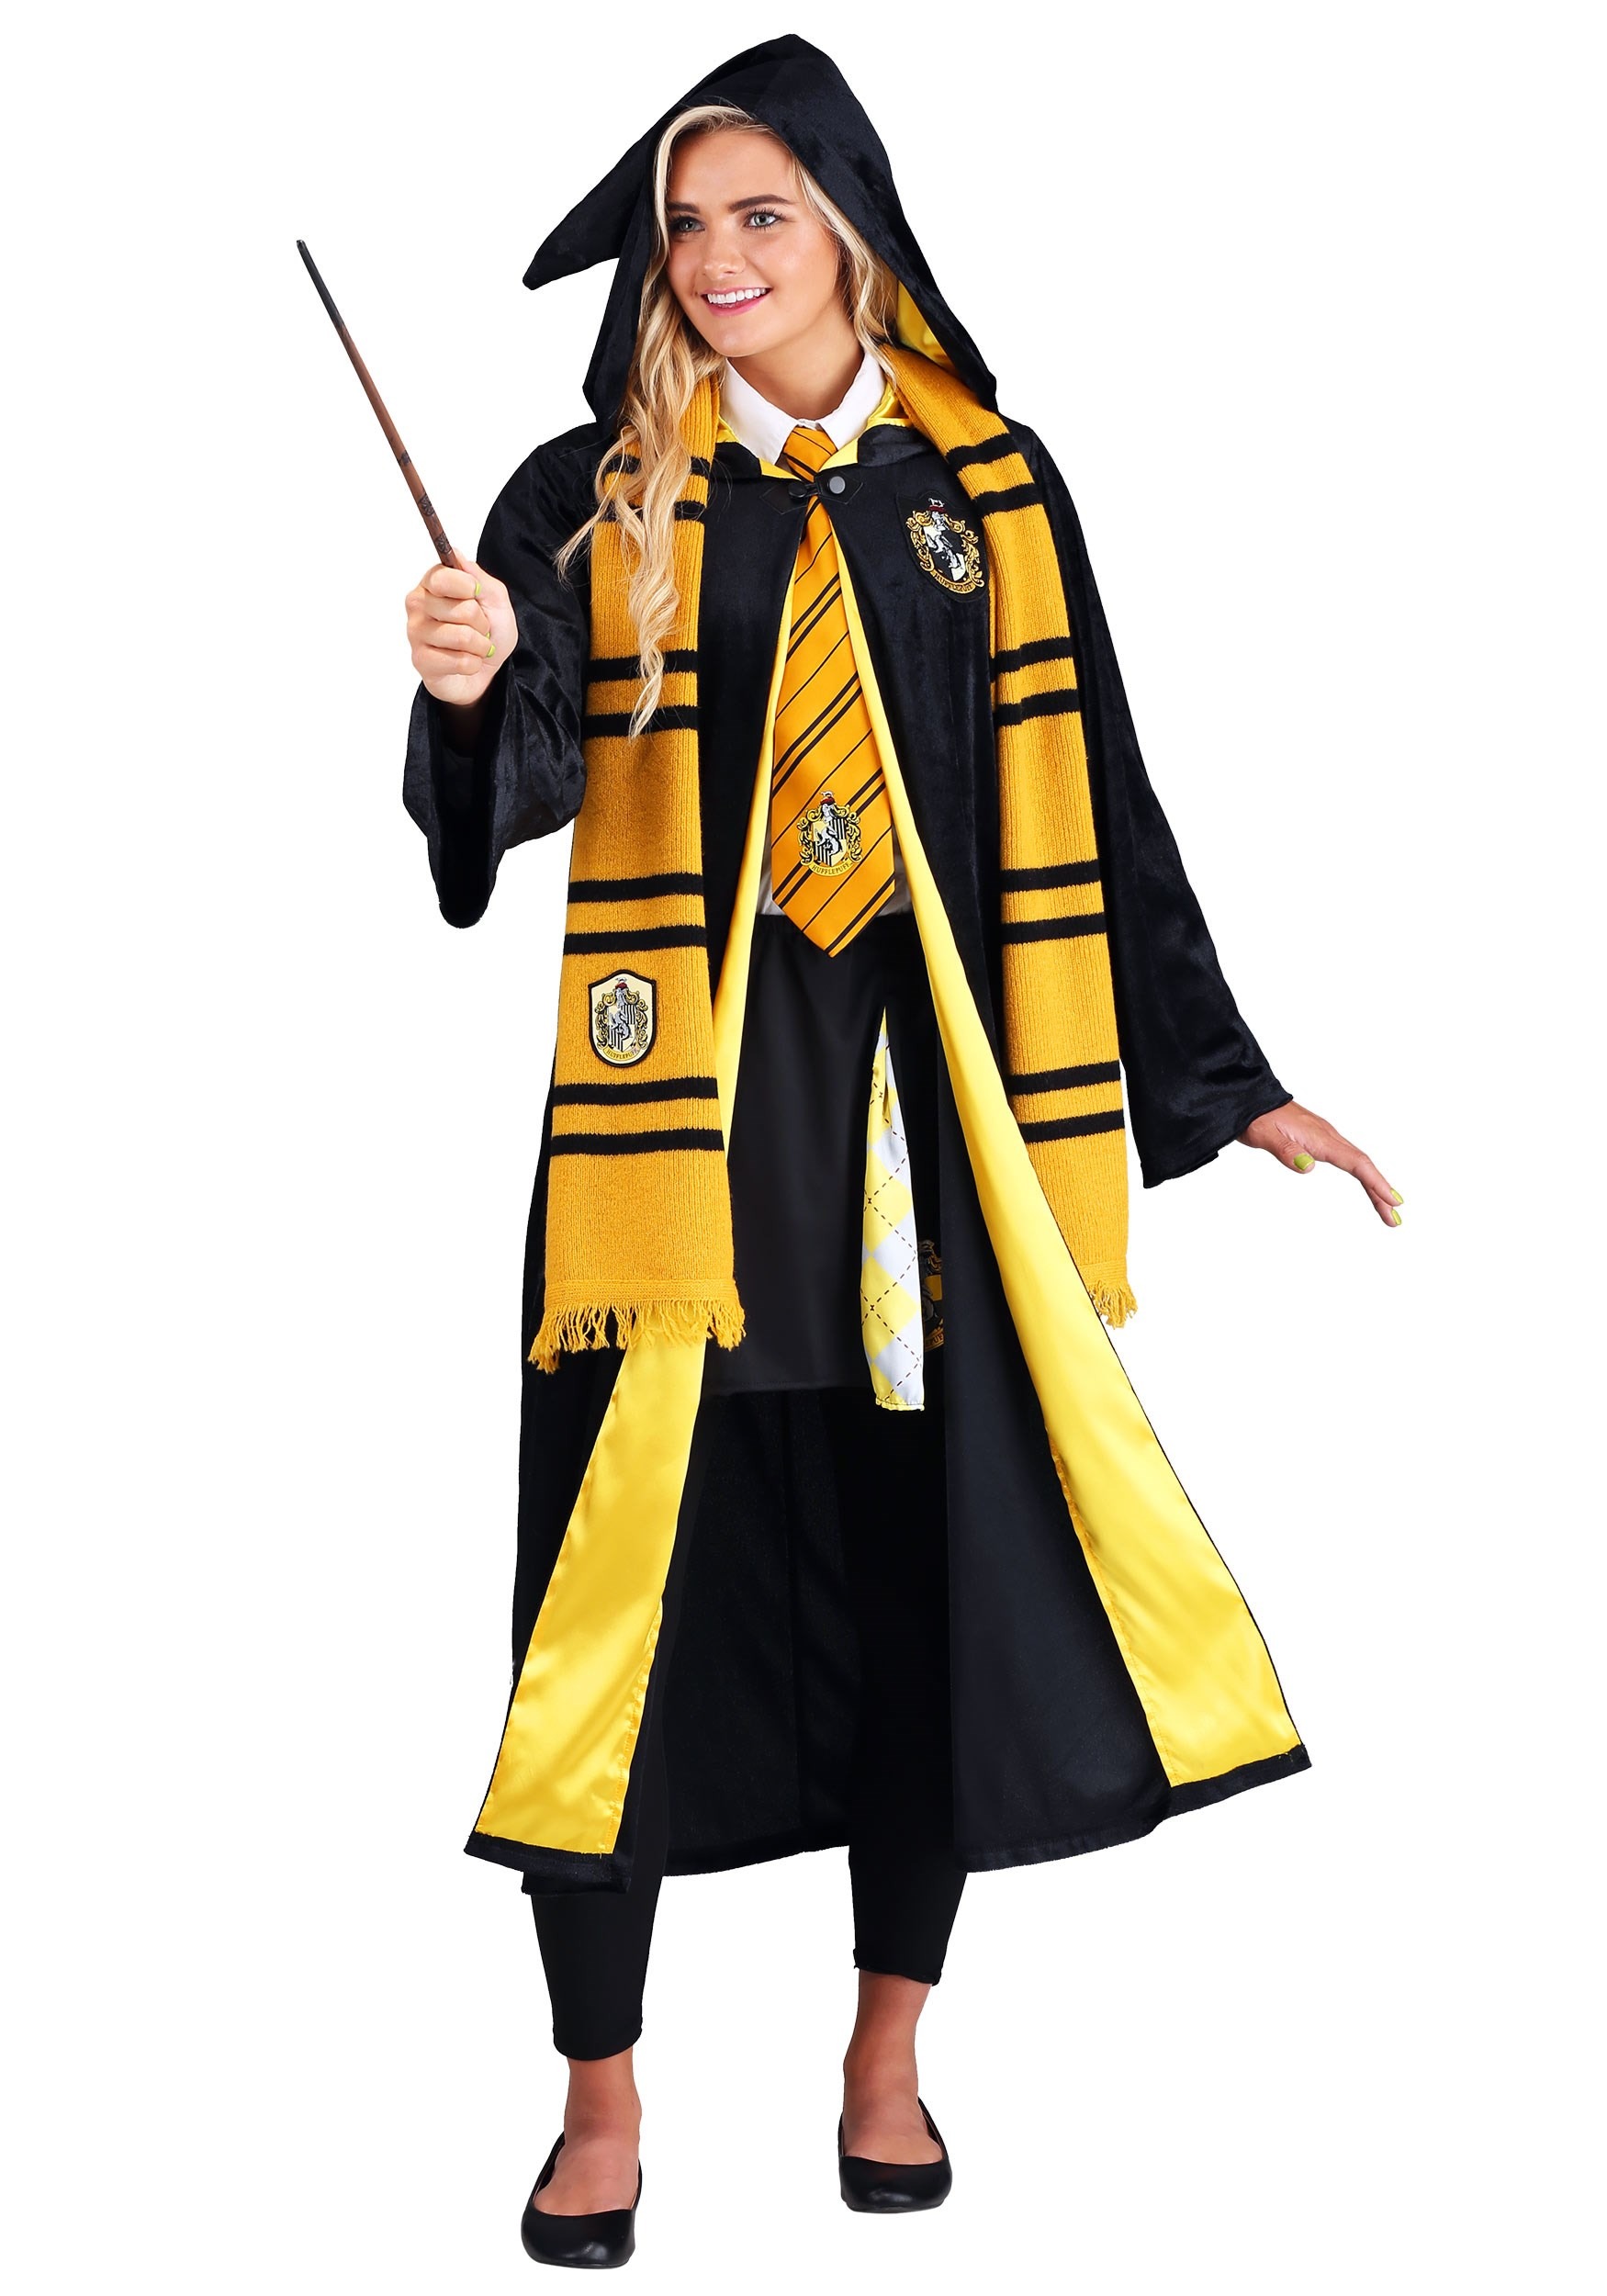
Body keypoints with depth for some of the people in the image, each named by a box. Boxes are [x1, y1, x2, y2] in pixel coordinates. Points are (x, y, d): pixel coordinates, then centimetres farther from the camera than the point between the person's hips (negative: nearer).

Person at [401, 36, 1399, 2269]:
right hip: (682, 1109, -1)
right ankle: (602, 2089, 15)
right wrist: (470, 687, -34)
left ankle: (889, 2050, 25)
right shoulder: (594, 499, 4)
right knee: (631, 1574, -2)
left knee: (941, 1566, 4)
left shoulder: (991, 490, 8)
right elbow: (515, 780, -11)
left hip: (938, 1108, 2)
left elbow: (1098, 807, 10)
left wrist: (1228, 1084, 8)